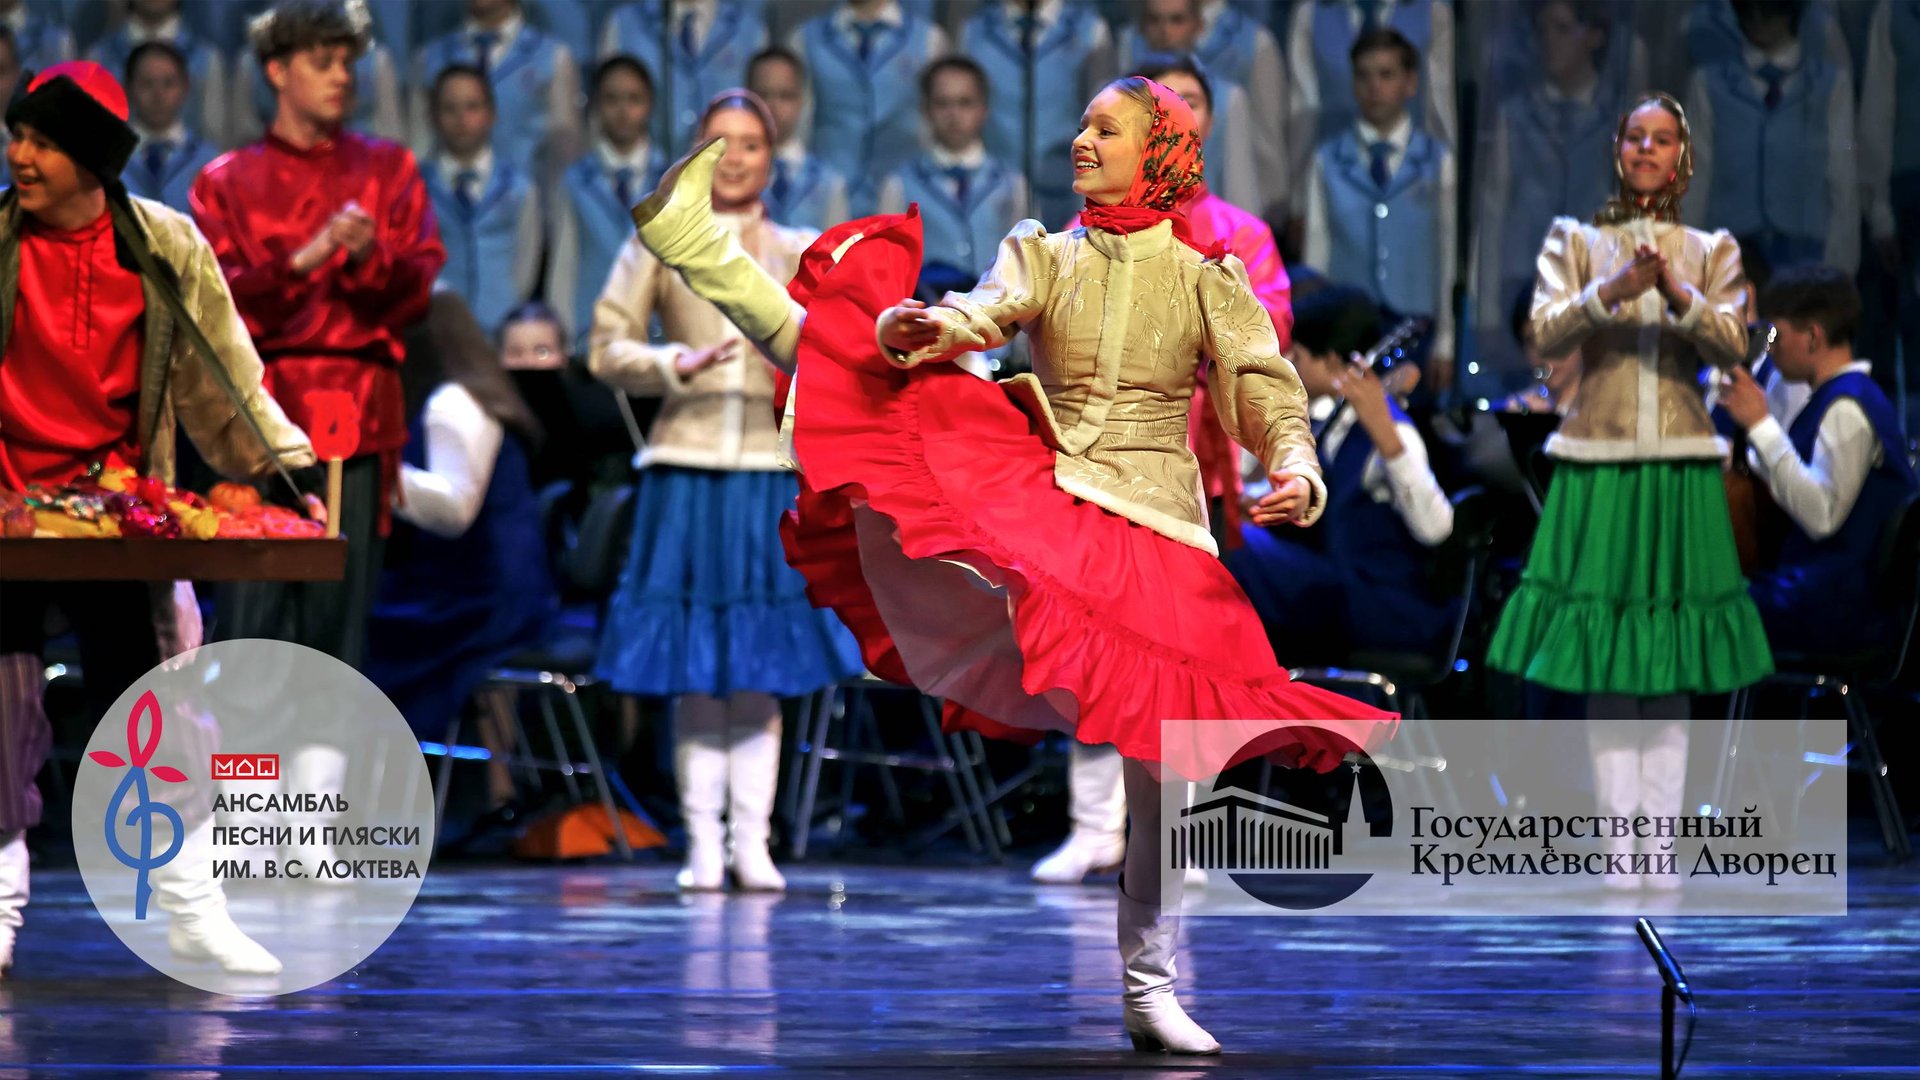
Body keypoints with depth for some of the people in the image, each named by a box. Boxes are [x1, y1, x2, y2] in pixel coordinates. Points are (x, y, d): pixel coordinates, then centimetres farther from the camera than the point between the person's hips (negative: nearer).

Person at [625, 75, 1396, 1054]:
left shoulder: (1208, 281, 6)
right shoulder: (1042, 254, 10)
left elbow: (1269, 396, -3)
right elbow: (985, 312, -10)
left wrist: (1296, 473, -25)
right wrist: (916, 329, -34)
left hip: (1151, 529, -1)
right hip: (1025, 494, 1)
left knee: (1168, 757, -6)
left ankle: (1150, 990, 2)